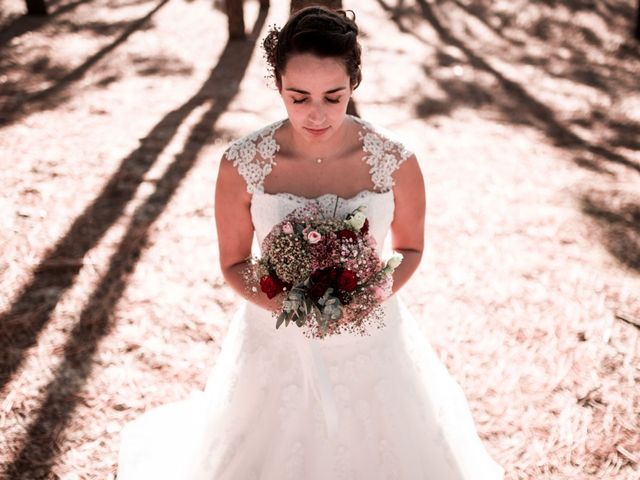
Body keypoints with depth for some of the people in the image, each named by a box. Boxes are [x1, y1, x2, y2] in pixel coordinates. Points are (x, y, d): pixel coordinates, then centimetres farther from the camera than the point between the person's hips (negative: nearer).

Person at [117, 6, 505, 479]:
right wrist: (280, 304, -23)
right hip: (277, 343, 0)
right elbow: (234, 263, -4)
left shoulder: (395, 160, -17)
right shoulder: (242, 164, -17)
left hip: (368, 342, 1)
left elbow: (410, 248, 0)